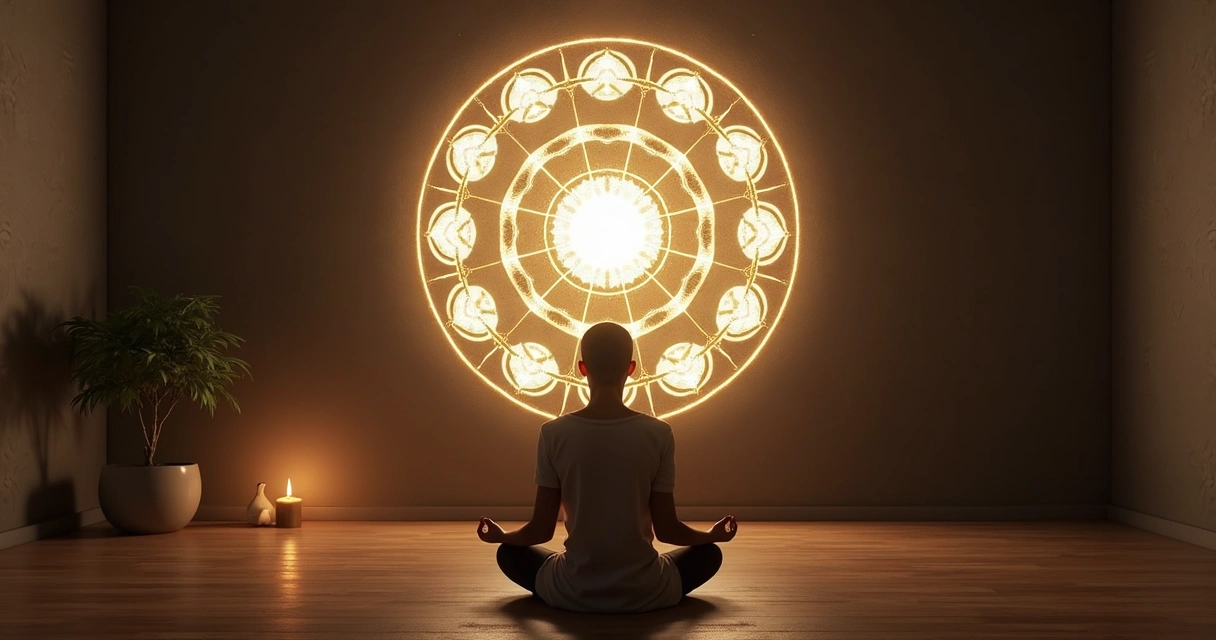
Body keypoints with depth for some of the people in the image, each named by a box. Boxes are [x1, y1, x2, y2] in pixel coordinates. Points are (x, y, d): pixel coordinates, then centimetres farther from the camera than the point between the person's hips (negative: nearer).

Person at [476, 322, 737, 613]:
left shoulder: (554, 433, -9)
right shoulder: (658, 433, -8)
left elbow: (542, 529, -4)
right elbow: (667, 529, -3)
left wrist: (500, 535, 18)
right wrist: (714, 534, 18)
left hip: (572, 594, -1)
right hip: (645, 593, 1)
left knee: (510, 553, 27)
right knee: (709, 554, 28)